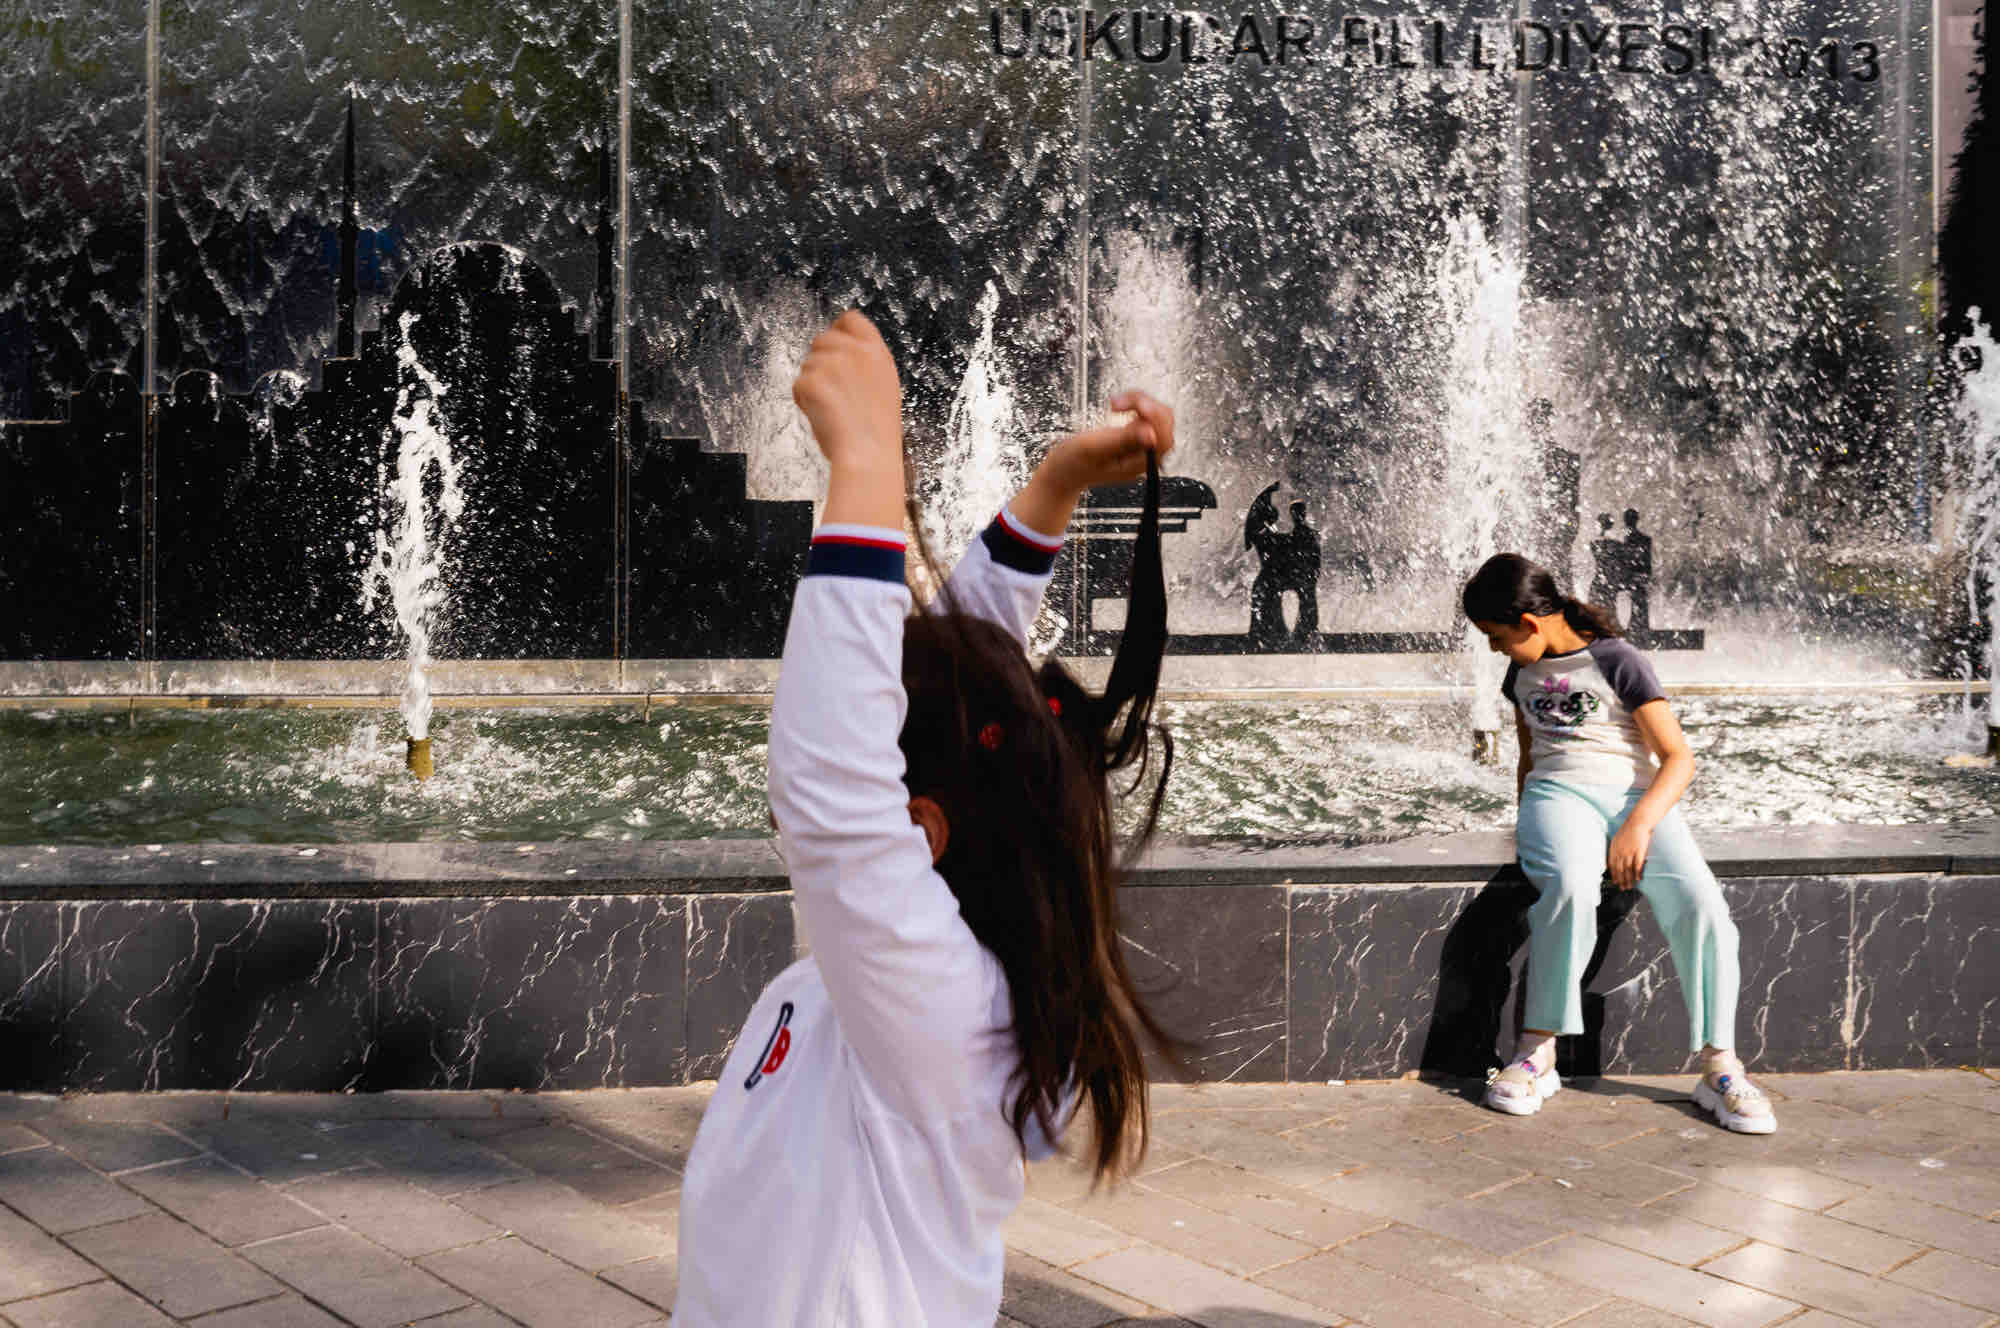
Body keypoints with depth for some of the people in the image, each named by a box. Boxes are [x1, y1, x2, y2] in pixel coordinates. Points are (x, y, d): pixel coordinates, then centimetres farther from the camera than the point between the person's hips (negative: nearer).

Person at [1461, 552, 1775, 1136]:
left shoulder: (1617, 661, 0)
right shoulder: (1522, 672, 18)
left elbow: (1679, 758, -5)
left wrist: (1640, 824, -20)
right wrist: (1526, 822, 19)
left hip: (1638, 797, -2)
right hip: (1558, 793, 2)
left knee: (1700, 901, -29)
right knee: (1571, 884, -35)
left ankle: (1719, 1069, -17)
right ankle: (1538, 1050, -28)